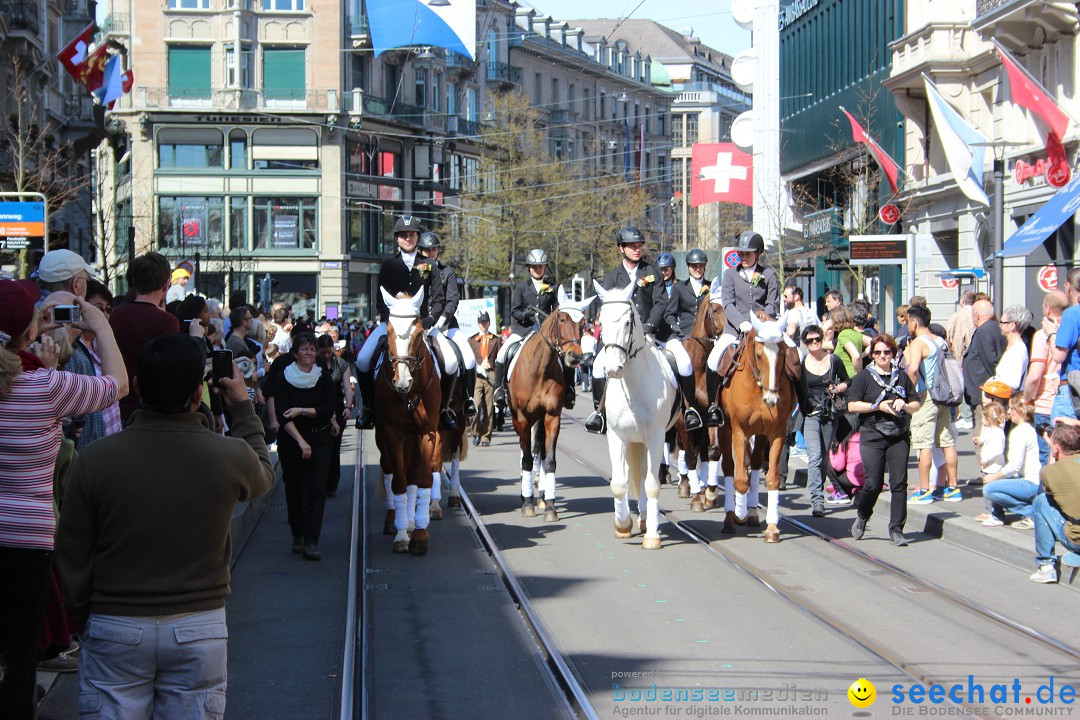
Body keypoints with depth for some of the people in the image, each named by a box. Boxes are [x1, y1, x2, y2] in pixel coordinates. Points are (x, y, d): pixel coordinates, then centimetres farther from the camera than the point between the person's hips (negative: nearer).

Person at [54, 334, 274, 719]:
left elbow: (72, 554, -3)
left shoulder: (95, 458, -12)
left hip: (114, 628, 0)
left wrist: (82, 616, 12)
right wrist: (243, 407, 24)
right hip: (199, 627, 0)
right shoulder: (231, 456, -13)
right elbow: (263, 476, 14)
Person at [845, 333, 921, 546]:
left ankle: (896, 529, 1)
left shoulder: (902, 376, 12)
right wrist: (878, 406, -12)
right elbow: (852, 405, -4)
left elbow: (916, 405, 16)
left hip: (899, 436, 3)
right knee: (873, 483, -6)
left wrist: (904, 405, -6)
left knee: (899, 483, -5)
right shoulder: (864, 376, 2)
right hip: (872, 436, -3)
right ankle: (862, 517, 23)